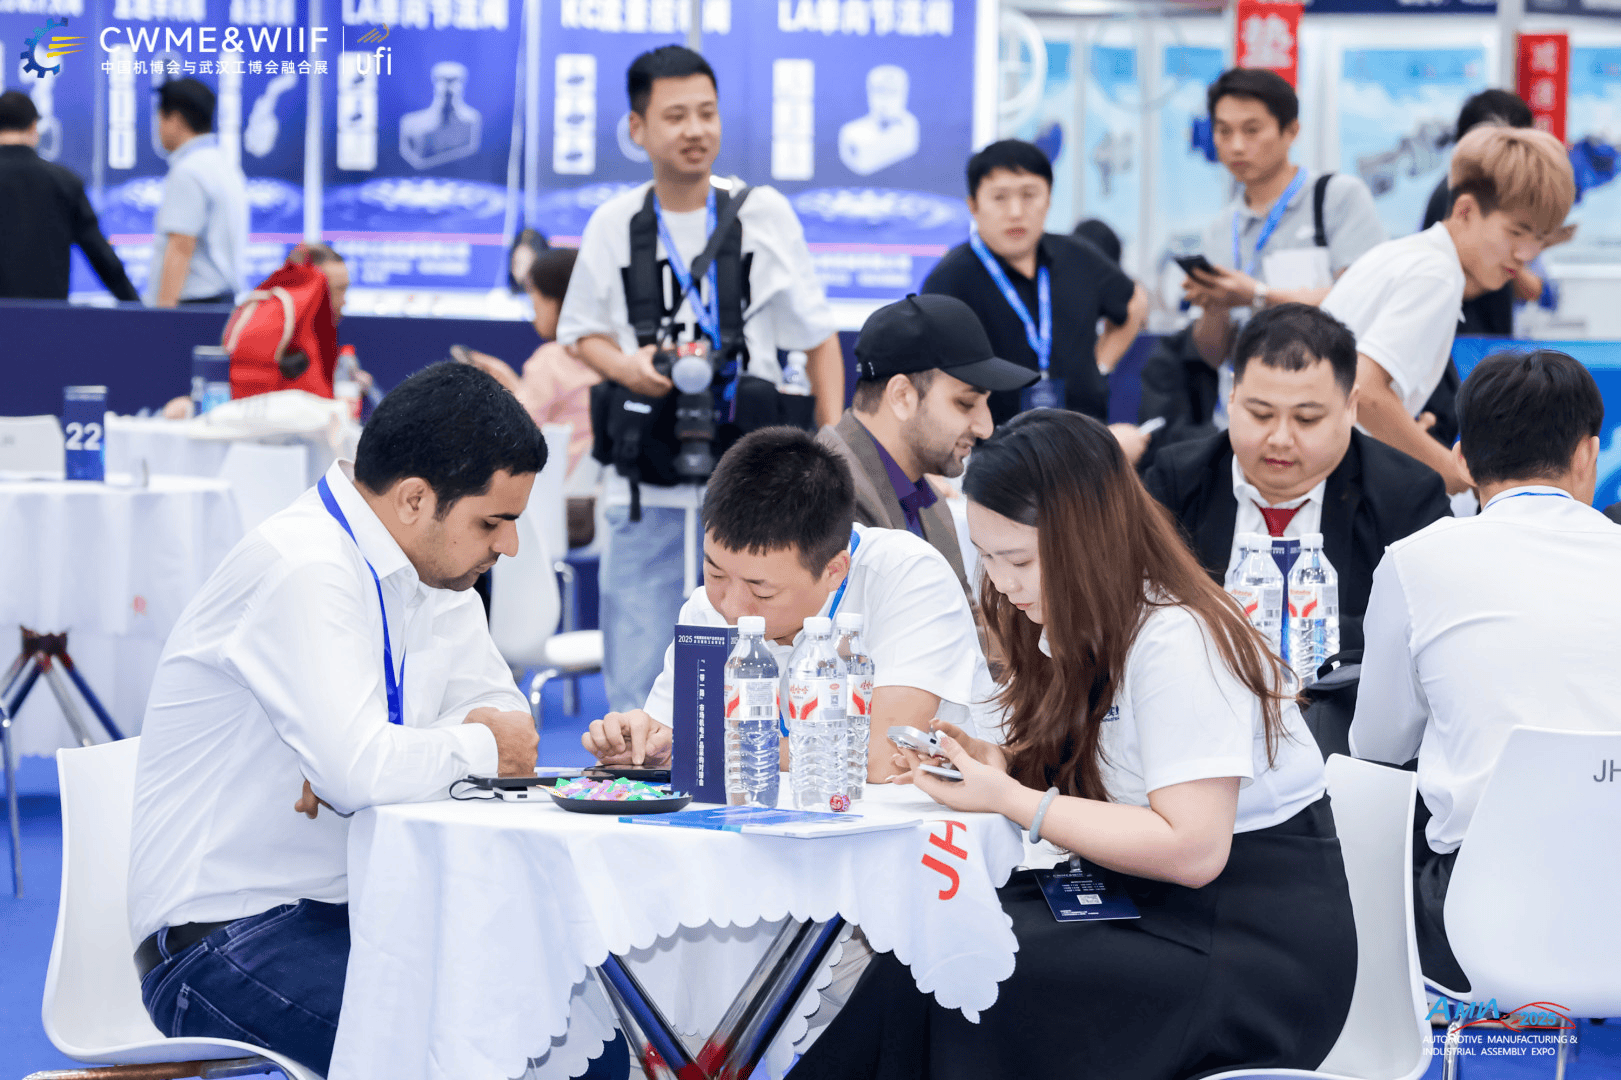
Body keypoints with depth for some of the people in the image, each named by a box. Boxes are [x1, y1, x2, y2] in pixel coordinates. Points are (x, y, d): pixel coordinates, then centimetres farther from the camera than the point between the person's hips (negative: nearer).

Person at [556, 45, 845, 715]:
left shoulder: (765, 213, 2)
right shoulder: (614, 223, 5)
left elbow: (817, 338, 8)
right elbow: (581, 331, 16)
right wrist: (625, 365, -6)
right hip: (645, 494, 1)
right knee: (635, 675, 1)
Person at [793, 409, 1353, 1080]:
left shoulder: (1178, 643, -19)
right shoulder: (1079, 630, 9)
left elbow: (1191, 850, -25)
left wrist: (1011, 800, -21)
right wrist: (994, 763, -6)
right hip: (1137, 900, 8)